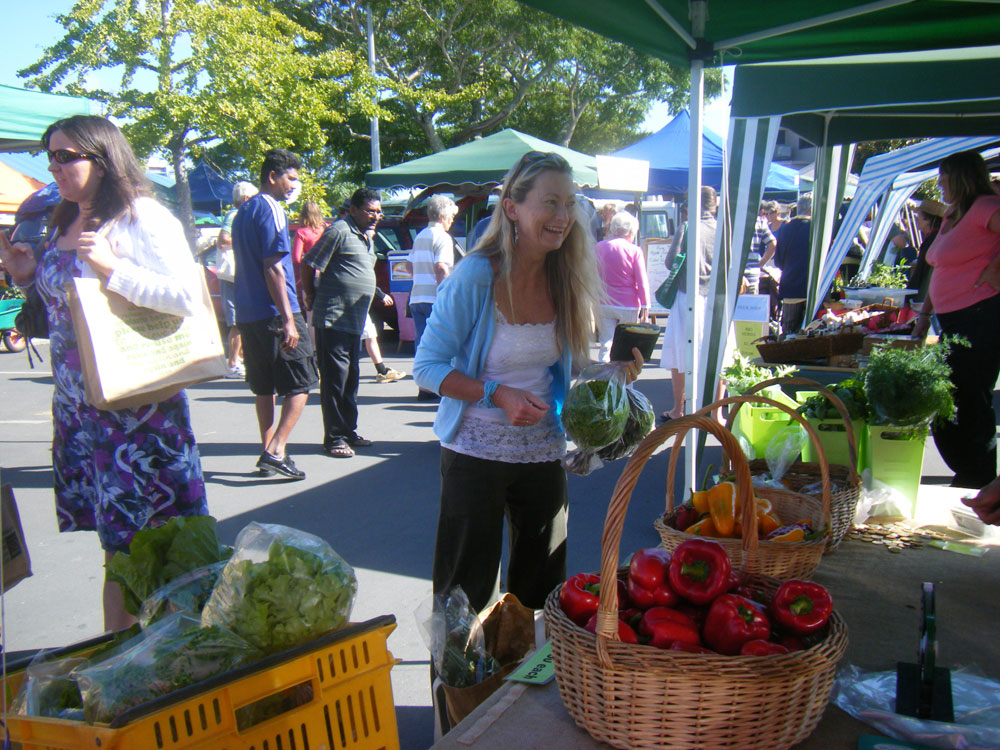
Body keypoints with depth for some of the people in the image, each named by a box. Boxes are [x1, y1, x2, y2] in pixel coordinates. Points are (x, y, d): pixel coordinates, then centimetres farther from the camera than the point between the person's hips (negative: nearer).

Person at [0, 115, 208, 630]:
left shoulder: (144, 219, -9)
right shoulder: (63, 225, 15)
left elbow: (186, 297, -19)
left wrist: (111, 267, -23)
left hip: (137, 401, -7)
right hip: (76, 403, 8)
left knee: (158, 540, -1)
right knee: (116, 540, 13)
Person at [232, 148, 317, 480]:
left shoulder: (243, 212, 18)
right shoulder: (271, 209, -10)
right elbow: (273, 268, -17)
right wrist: (288, 319, -19)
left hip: (248, 314, 9)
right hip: (274, 313, -9)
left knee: (264, 388, 13)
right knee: (300, 384, -3)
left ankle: (268, 453, 17)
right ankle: (277, 450, -12)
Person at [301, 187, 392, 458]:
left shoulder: (366, 237, 16)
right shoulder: (340, 231, -12)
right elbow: (309, 266, -12)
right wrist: (311, 299, -6)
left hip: (355, 321, 9)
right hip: (333, 319, -9)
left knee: (351, 378, 15)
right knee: (335, 379, -4)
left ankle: (349, 432, 25)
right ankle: (334, 438, 4)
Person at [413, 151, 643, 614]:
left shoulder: (567, 281, -1)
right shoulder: (475, 277, -15)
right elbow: (427, 366, -12)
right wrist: (499, 395, -23)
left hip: (543, 452, 5)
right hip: (476, 451, -4)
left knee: (541, 584, 17)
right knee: (469, 585, 7)